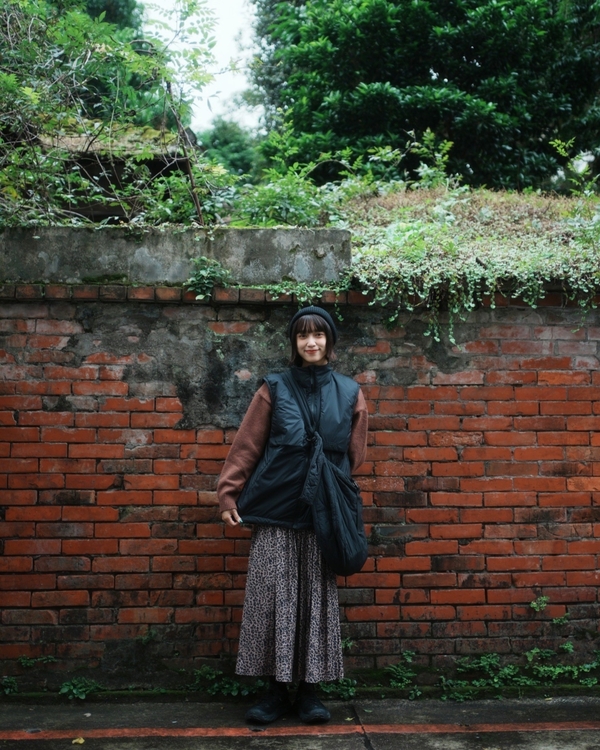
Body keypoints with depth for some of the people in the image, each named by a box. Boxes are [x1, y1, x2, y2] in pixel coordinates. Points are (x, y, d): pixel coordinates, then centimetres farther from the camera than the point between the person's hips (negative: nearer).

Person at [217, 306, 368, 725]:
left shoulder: (350, 393, 6)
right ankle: (277, 691, 11)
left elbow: (355, 456, 12)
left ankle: (309, 690, 15)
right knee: (273, 597, 0)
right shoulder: (274, 389, 2)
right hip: (276, 510, -1)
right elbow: (246, 446, 0)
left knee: (317, 599, 4)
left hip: (322, 514, 1)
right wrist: (228, 493, -5)